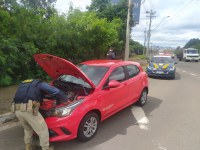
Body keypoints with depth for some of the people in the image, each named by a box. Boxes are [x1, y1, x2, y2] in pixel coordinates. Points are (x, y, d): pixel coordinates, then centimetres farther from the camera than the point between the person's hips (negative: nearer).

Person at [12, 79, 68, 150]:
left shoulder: (22, 84, 33)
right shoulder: (40, 84, 13)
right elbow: (56, 92, -1)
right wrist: (65, 99, 16)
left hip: (17, 110, 7)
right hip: (29, 109, -7)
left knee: (27, 129, 33)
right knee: (43, 131, 12)